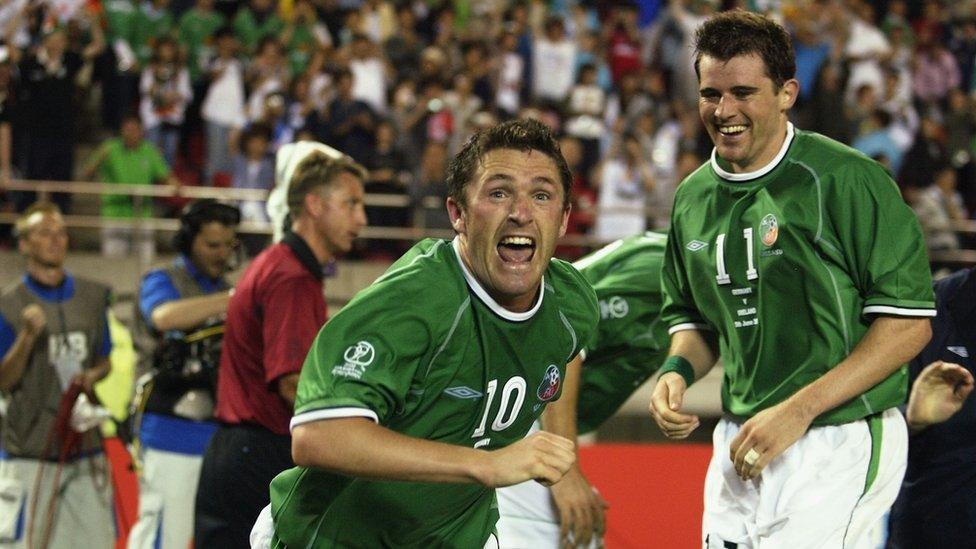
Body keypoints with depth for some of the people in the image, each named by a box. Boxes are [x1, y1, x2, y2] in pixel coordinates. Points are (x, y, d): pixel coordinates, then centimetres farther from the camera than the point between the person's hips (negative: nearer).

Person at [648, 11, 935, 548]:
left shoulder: (845, 179, -11)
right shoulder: (693, 198, 10)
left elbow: (909, 322, -14)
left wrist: (799, 410, -17)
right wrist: (677, 372, 1)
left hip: (838, 442, -7)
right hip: (739, 444, 7)